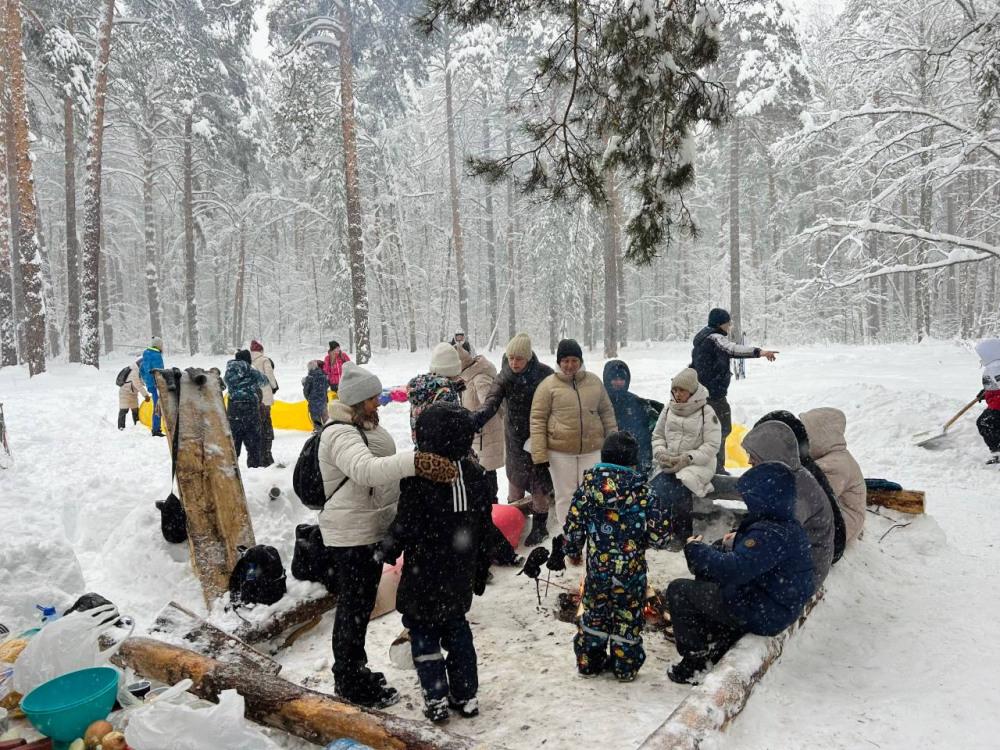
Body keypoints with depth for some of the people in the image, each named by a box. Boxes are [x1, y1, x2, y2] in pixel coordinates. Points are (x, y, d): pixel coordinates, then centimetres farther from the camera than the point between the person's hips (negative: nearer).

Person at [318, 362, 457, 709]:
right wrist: (417, 462, -54)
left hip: (372, 529, 10)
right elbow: (366, 469, -43)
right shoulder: (340, 434, -24)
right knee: (354, 606, 3)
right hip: (350, 534, -10)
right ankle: (350, 683, 20)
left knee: (362, 603, 21)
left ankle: (355, 669, 38)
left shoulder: (366, 426, 10)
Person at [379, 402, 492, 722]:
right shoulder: (476, 475, -2)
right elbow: (484, 530, 6)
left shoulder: (418, 476, -22)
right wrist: (480, 572, 17)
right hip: (461, 575, 6)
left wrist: (387, 550, 3)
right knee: (457, 627, 19)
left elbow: (406, 525, -17)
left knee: (423, 630, 11)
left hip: (425, 575, -5)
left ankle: (437, 699, 16)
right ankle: (465, 695, 26)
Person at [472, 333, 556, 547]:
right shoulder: (504, 376, -8)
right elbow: (492, 400, -23)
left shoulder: (544, 374, -15)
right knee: (515, 478, 16)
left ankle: (539, 525, 20)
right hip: (515, 436, 3)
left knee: (539, 481, 3)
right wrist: (479, 417, -43)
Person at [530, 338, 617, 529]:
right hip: (560, 451, -2)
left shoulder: (594, 382, 5)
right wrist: (539, 454, -10)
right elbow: (537, 420, -5)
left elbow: (607, 413, 13)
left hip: (592, 450, 3)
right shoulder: (548, 385, -5)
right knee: (565, 496, 8)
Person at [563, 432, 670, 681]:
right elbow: (658, 531, -12)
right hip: (631, 569, -2)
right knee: (628, 616, 15)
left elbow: (573, 525, -4)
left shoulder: (588, 485, -8)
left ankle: (588, 661, 31)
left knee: (594, 613, 19)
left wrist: (572, 551, 12)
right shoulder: (641, 490, -14)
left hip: (597, 567, 2)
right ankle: (626, 667, 28)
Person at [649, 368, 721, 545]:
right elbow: (657, 435, 17)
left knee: (678, 492, -29)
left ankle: (683, 534, -3)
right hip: (668, 463, 4)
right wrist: (660, 453, -4)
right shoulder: (669, 409, 8)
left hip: (697, 464, -4)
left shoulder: (706, 413, -6)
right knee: (657, 489, -24)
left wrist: (688, 458, -18)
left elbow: (711, 446, -8)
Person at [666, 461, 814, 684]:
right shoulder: (788, 526, 5)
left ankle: (696, 660, 2)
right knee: (704, 581, 26)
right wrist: (735, 544, 6)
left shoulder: (771, 535, -27)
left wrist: (697, 550, -21)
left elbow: (734, 569, -33)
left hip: (760, 615, -10)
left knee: (678, 590, -6)